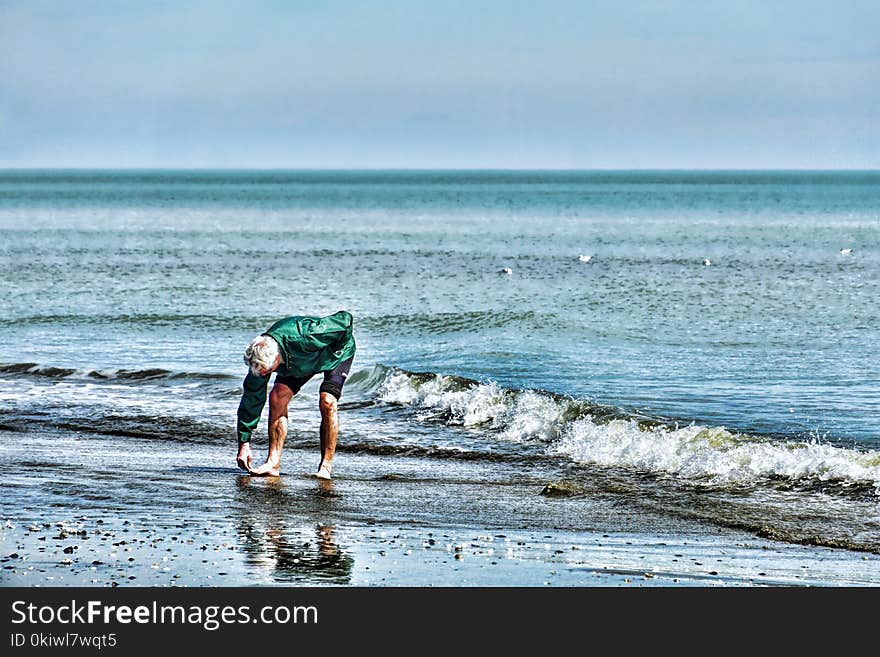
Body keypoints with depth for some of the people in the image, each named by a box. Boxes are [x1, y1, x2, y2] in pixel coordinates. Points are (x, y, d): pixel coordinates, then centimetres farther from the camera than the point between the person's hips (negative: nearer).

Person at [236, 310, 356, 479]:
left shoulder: (304, 338, -45)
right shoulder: (260, 360, -26)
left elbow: (345, 319, -33)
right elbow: (251, 400, -16)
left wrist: (336, 350, -20)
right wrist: (244, 443, -17)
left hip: (337, 351, -5)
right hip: (301, 361, 5)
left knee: (327, 402, -25)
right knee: (277, 397, -15)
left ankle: (326, 466, -17)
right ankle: (273, 463, -12)